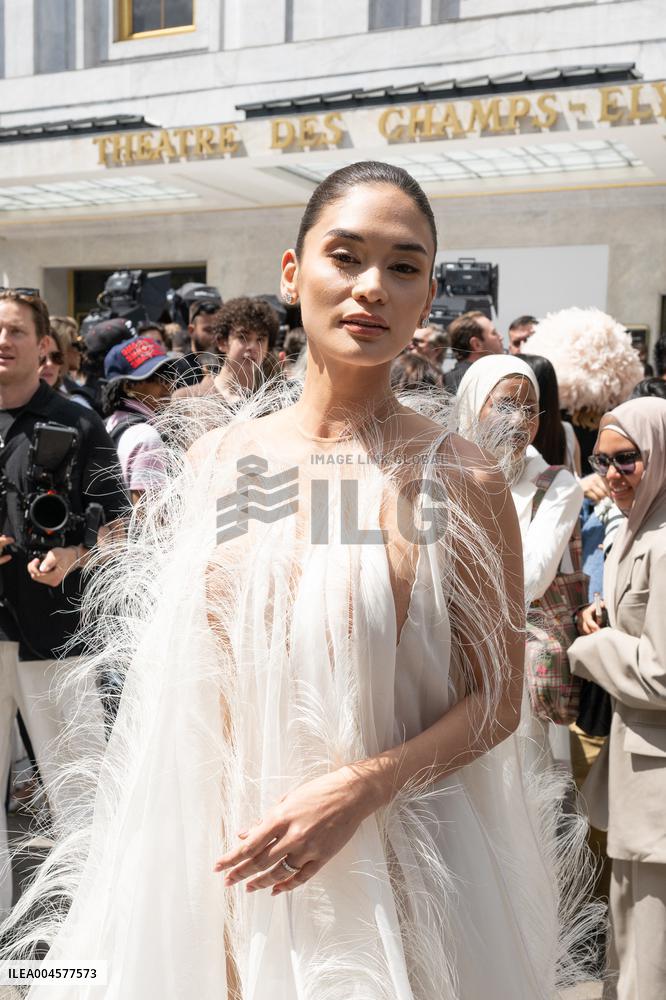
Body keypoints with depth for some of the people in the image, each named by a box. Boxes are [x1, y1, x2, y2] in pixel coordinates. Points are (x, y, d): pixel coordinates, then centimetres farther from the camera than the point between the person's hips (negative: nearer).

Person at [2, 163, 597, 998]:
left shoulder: (463, 482, -11)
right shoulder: (217, 460, -2)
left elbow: (497, 699, -7)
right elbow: (192, 680, 5)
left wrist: (360, 789, -20)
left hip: (403, 856, -2)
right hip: (238, 849, 3)